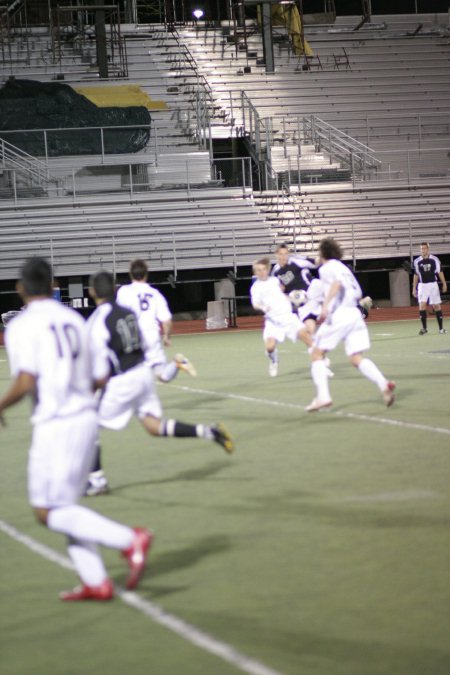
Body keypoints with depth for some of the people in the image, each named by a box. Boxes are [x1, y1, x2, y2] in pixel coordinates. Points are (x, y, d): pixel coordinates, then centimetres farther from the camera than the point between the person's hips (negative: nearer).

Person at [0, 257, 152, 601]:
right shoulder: (75, 320, 11)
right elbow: (100, 376, 12)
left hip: (55, 425, -7)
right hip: (86, 417, 7)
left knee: (49, 512, -1)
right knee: (63, 506, 18)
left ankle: (129, 539, -16)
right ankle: (96, 582, 14)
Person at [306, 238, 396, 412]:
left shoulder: (326, 268, 2)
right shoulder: (343, 267, 24)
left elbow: (337, 282, -18)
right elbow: (358, 293, 22)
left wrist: (325, 305, -25)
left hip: (338, 314, -7)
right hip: (354, 314, 7)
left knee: (317, 353, 3)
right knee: (356, 358, 3)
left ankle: (322, 396, -10)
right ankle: (384, 384, -19)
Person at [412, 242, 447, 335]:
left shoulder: (434, 259, -2)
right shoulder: (417, 261, 3)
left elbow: (440, 272, 4)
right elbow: (416, 275, 11)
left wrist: (444, 284, 1)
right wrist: (414, 288, 11)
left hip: (433, 285, -1)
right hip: (422, 285, 1)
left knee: (436, 306, 1)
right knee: (422, 306, -12)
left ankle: (441, 328, 9)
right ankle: (424, 328, -7)